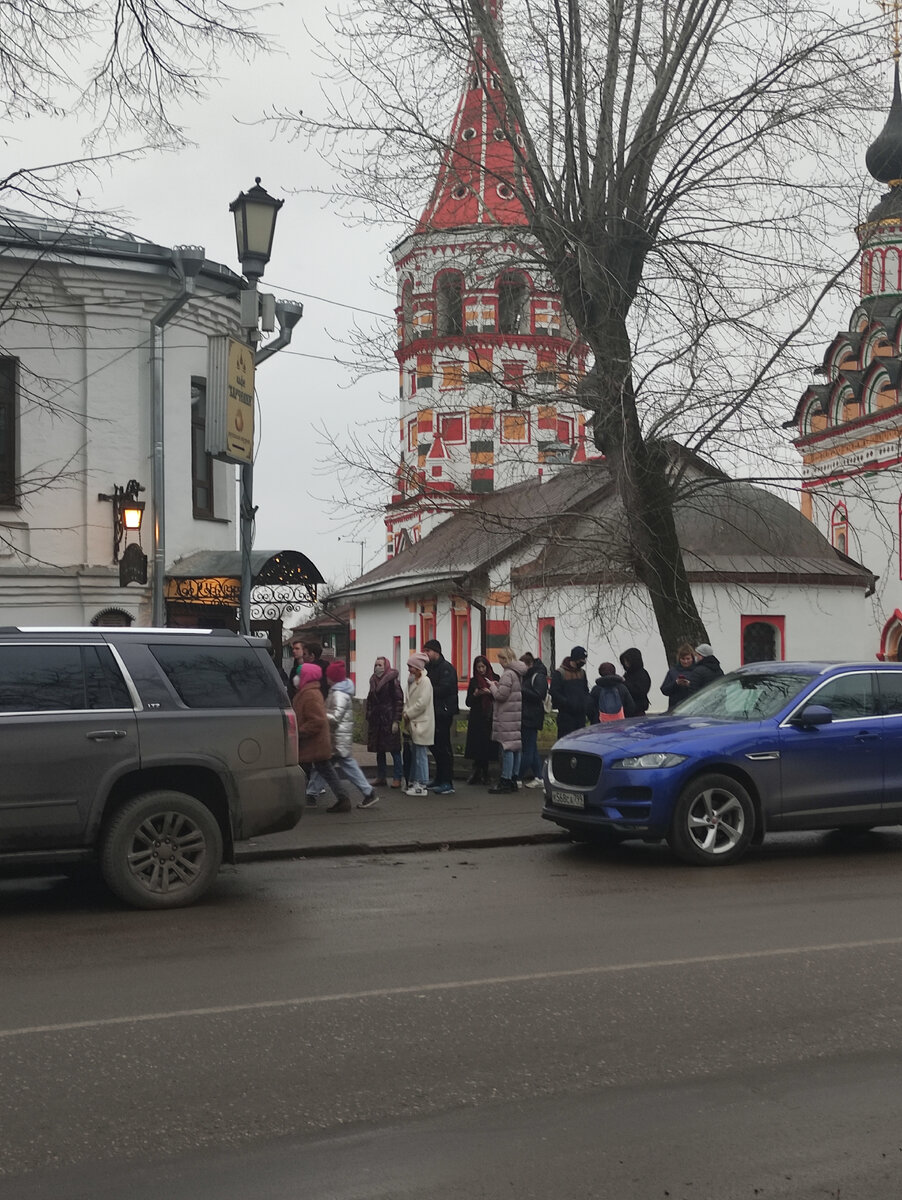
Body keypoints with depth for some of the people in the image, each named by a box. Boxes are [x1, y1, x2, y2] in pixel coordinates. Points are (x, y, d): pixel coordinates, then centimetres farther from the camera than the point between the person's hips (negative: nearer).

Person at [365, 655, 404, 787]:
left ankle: (397, 778, 0)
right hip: (376, 720, 7)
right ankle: (381, 777, 18)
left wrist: (396, 721, -16)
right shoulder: (373, 681, 12)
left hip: (389, 720, -7)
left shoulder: (392, 681, -8)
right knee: (379, 750, 10)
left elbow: (399, 701, -11)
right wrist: (368, 718, 14)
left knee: (394, 750, -4)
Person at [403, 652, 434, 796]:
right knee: (414, 754, 13)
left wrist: (408, 714, -12)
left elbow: (422, 703, -19)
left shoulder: (425, 681, -12)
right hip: (414, 722, 9)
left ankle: (421, 786, -2)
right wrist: (406, 712, 2)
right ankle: (414, 782, 20)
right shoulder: (413, 681, 15)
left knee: (420, 755, -6)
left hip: (422, 723, -9)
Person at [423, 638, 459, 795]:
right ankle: (439, 779, 22)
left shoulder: (446, 668, -11)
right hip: (433, 713, 9)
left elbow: (443, 689, -21)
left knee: (443, 747, -8)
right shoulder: (430, 667, 18)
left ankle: (448, 782, -4)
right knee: (435, 746, 13)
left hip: (443, 713, -9)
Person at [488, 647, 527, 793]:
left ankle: (505, 780, -8)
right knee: (516, 748, 10)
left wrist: (493, 686, -1)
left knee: (507, 748, -8)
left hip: (507, 716, -9)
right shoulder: (518, 673, 14)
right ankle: (514, 780, 15)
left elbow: (501, 695, -18)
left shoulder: (508, 674, -14)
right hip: (517, 714, 9)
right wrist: (497, 686, 13)